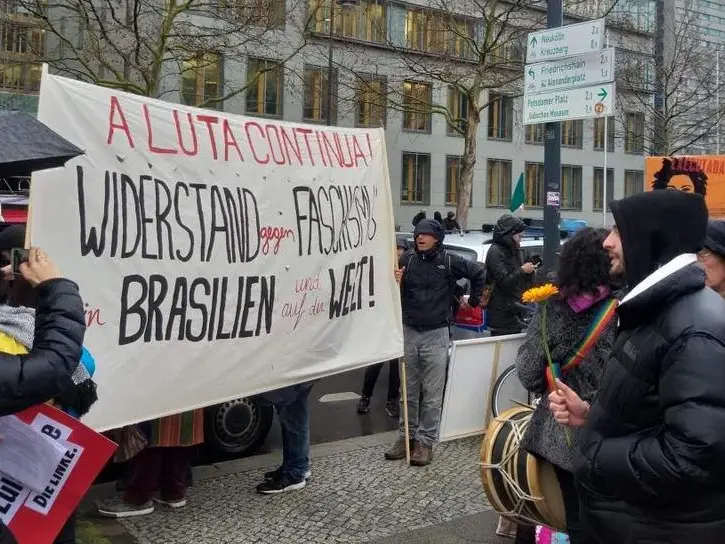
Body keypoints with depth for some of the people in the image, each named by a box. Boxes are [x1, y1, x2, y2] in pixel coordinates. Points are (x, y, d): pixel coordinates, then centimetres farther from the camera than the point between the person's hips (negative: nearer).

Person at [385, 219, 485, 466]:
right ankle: (407, 436, 23)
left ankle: (426, 441, 11)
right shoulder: (407, 259, 0)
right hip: (408, 332, 2)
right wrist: (394, 284, -17)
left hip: (436, 335, -2)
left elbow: (479, 272, 7)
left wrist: (473, 300, 11)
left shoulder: (449, 262, -5)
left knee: (432, 394, 2)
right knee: (409, 390, 12)